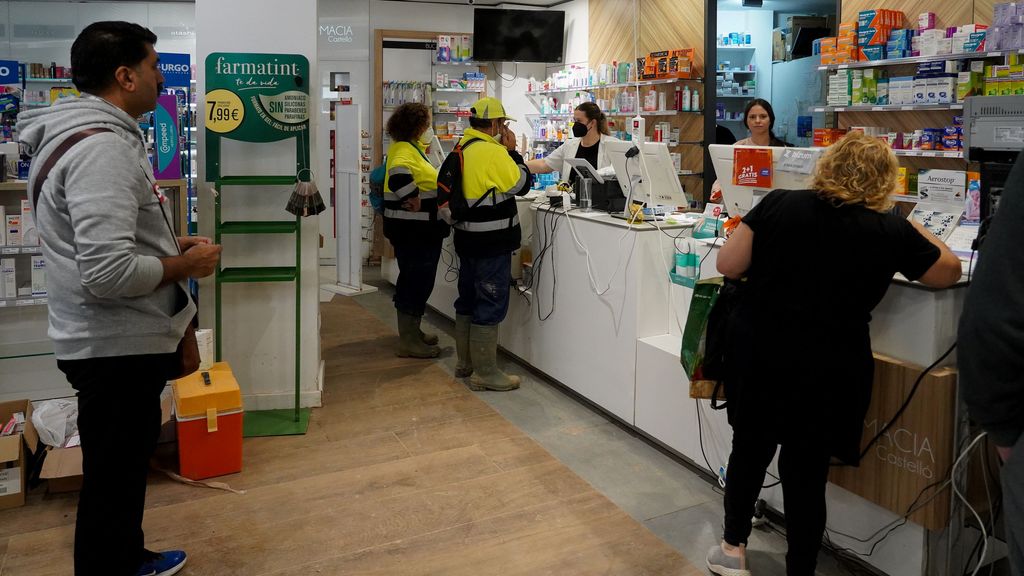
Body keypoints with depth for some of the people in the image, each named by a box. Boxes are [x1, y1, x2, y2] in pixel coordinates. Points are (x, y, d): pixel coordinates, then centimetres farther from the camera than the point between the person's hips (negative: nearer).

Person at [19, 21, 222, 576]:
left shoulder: (100, 135, 12)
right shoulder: (102, 147, -23)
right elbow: (108, 273, -31)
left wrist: (170, 245, 12)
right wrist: (186, 265, -16)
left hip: (125, 340, 11)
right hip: (118, 346, -11)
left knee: (127, 466, 26)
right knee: (112, 481, 5)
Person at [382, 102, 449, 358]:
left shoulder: (413, 149, 15)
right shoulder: (404, 150, -18)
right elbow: (398, 174, -38)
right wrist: (413, 200, -29)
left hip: (420, 232, 10)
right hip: (412, 232, -10)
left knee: (417, 283, 18)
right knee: (415, 283, -4)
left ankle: (412, 331, 30)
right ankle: (407, 342, 4)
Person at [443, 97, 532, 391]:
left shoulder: (462, 148, 9)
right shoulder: (493, 152, -19)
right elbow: (522, 184, -12)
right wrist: (512, 150, -3)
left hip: (467, 237, 9)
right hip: (492, 241, -9)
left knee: (468, 300, 17)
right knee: (490, 306, -3)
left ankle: (465, 363, 28)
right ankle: (485, 372, 3)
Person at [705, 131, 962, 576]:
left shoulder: (779, 204, -5)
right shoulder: (892, 232, -4)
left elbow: (728, 266, -5)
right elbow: (949, 272, 13)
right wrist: (916, 233, 27)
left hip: (756, 355, 2)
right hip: (826, 373, -1)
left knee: (749, 449, 21)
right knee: (807, 471, 11)